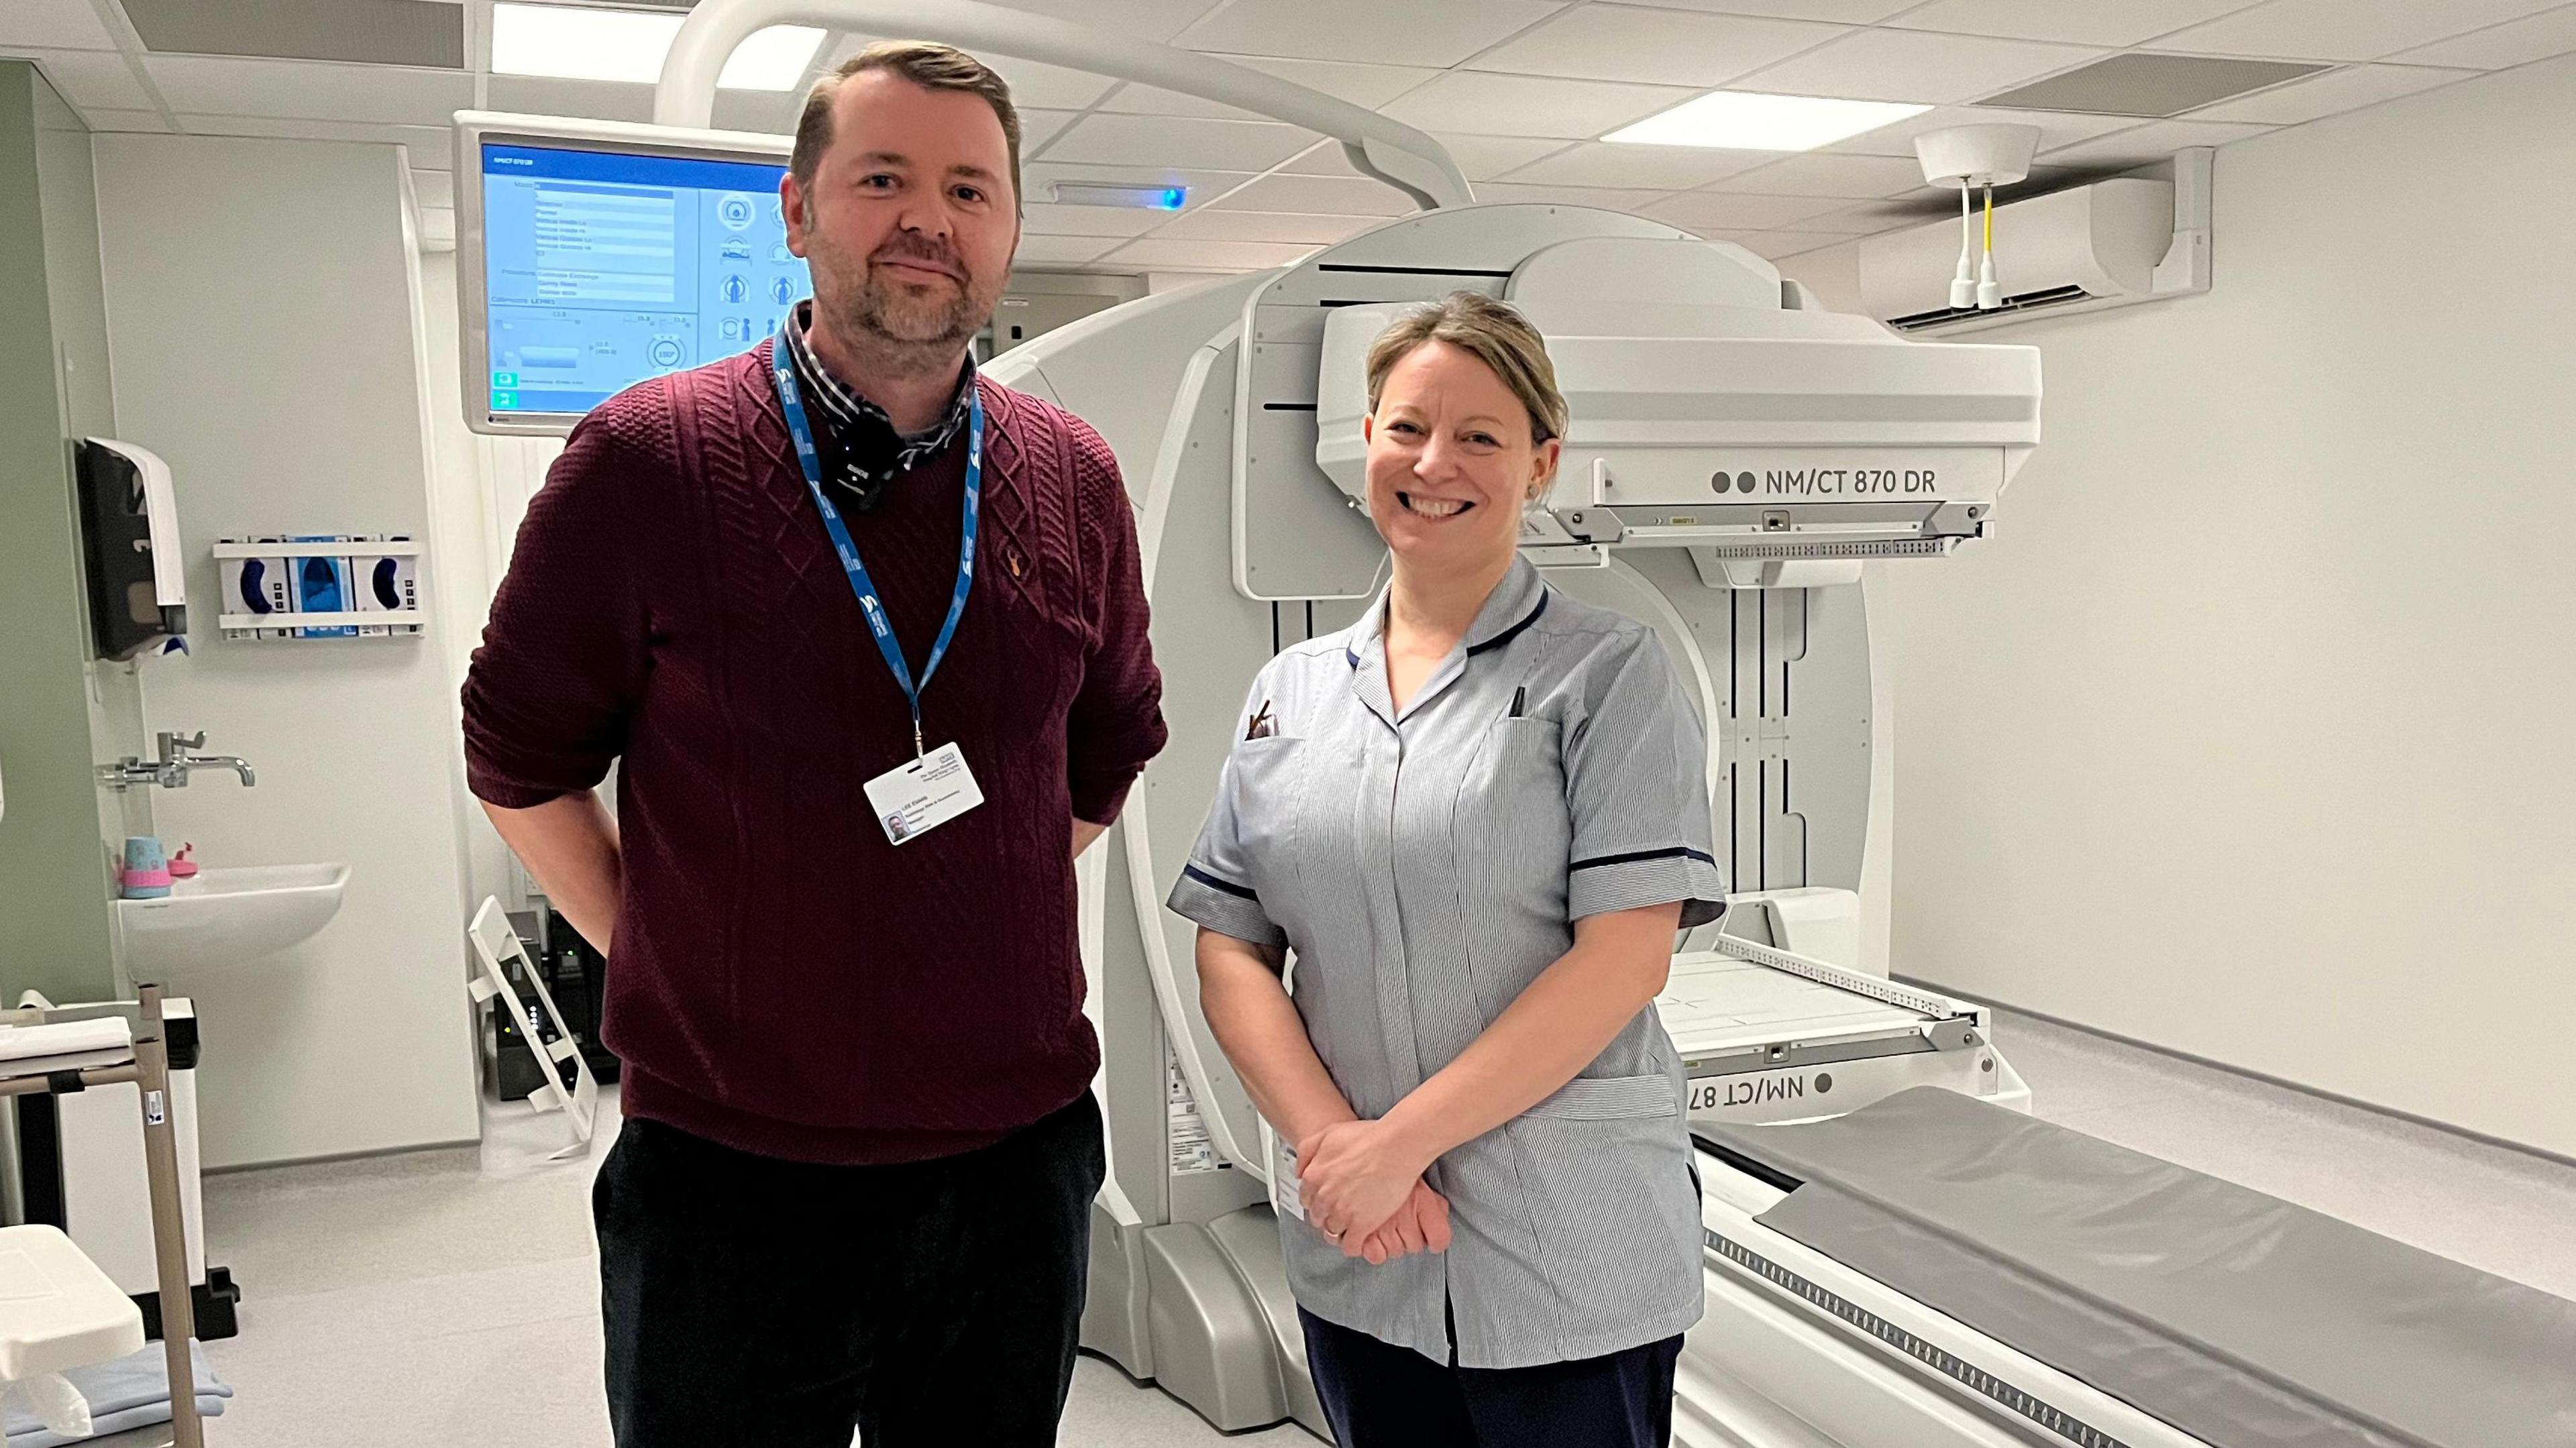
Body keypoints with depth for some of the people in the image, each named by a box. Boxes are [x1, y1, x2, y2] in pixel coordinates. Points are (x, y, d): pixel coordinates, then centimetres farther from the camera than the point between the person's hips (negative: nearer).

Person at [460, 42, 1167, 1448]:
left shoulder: (1074, 482, 2)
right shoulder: (647, 460, -8)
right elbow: (521, 759, 2)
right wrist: (670, 958, 2)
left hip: (1017, 1158, 3)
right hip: (725, 1172, -3)